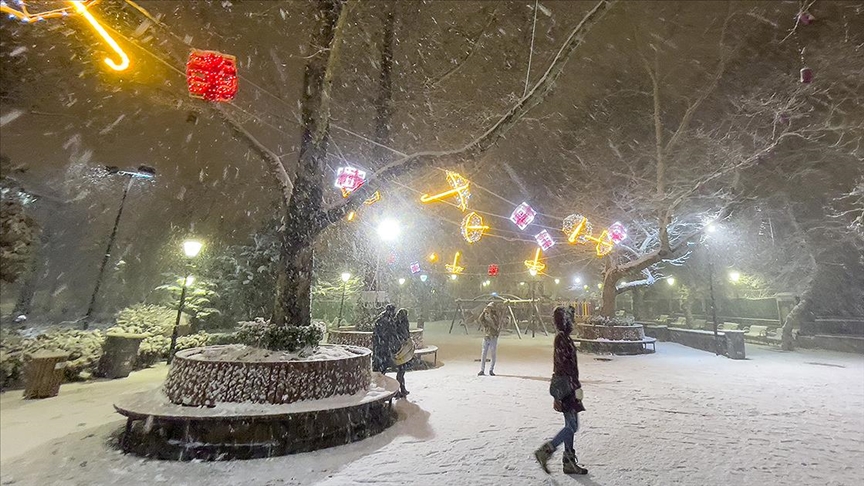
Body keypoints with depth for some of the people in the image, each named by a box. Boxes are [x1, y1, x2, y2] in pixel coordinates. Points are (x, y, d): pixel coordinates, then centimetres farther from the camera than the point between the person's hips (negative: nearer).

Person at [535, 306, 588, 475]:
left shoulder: (563, 337, 12)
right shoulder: (562, 339, -19)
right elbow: (566, 366, -22)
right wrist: (577, 387, -18)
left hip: (564, 387, 10)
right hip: (567, 387, -10)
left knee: (570, 425, 15)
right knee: (573, 426, -2)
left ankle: (569, 462, 24)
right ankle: (545, 451, 4)